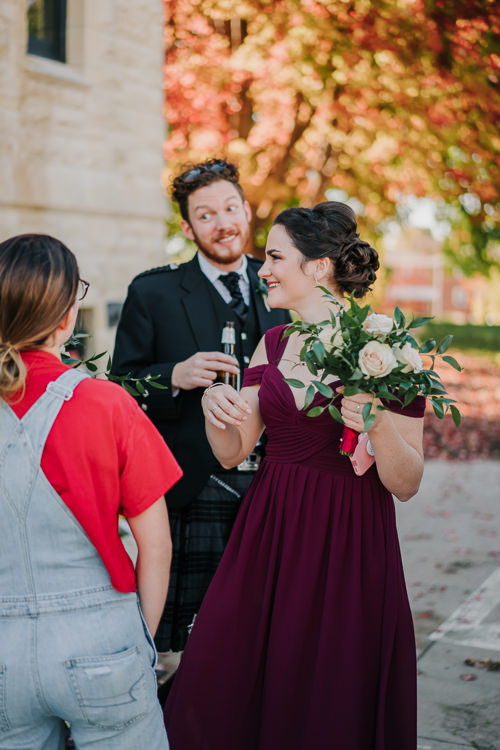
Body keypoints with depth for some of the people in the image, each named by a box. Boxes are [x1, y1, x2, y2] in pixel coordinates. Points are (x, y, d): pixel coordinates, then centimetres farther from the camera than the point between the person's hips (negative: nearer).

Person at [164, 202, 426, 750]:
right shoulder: (272, 344, 7)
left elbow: (406, 485, -10)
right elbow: (232, 453, 7)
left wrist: (378, 425, -27)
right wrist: (213, 407, -12)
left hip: (348, 545, -5)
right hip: (269, 535, 5)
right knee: (219, 691, 10)